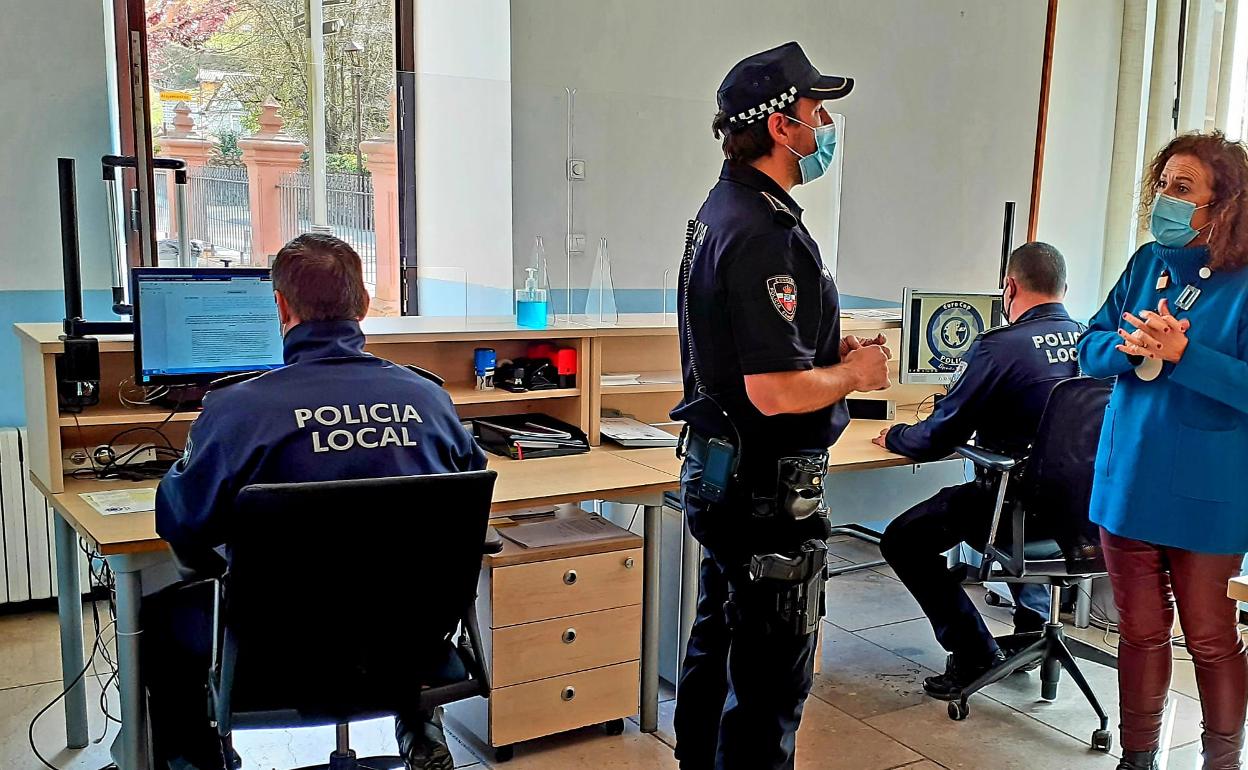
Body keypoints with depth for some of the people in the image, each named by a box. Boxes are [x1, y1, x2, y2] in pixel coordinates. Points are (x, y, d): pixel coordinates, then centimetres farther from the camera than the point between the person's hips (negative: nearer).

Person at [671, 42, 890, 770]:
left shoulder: (723, 211, 10)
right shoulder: (764, 234, -22)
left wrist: (827, 350, 9)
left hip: (720, 473, 10)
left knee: (717, 645, 22)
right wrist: (856, 372, -9)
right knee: (771, 679, 2)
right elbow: (777, 392, -28)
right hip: (768, 490, -10)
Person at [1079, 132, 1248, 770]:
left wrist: (1182, 352, -26)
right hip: (1128, 479, 4)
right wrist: (1130, 347, -17)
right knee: (1139, 632, 15)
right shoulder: (1147, 263, 3)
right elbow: (1091, 350, 3)